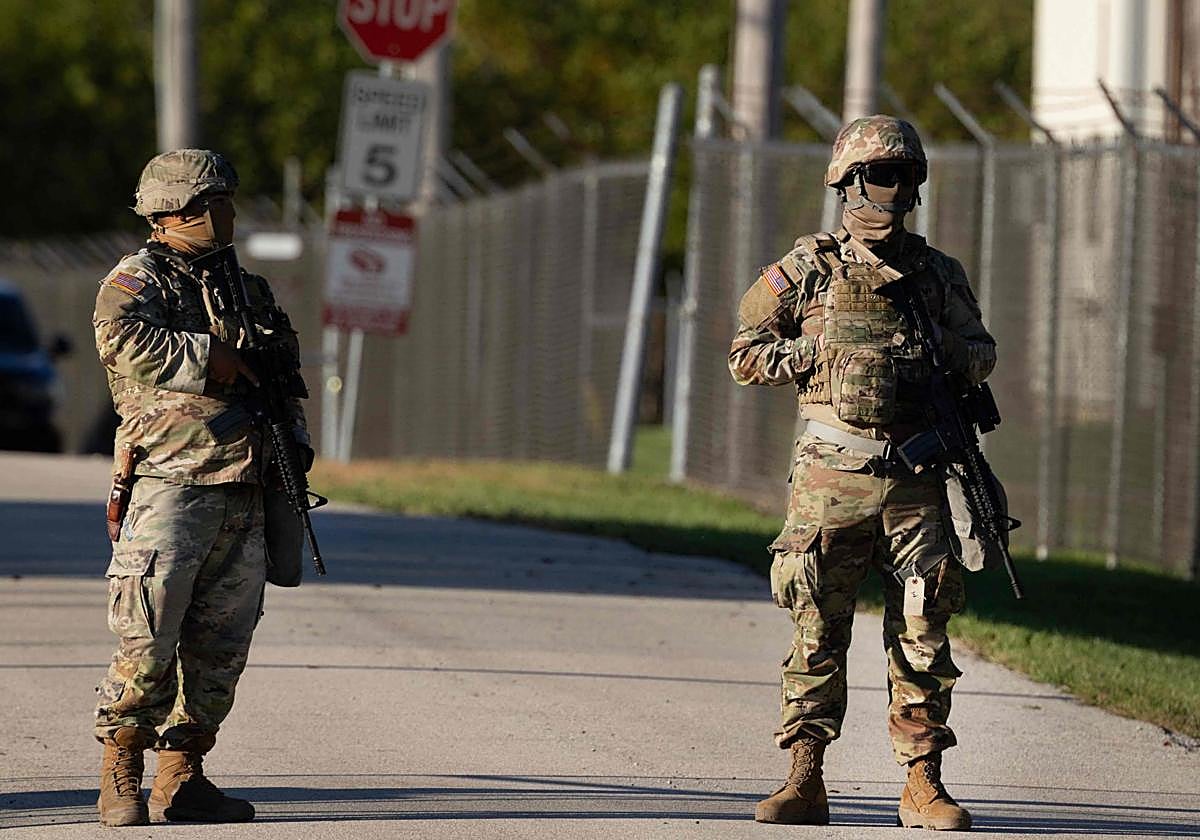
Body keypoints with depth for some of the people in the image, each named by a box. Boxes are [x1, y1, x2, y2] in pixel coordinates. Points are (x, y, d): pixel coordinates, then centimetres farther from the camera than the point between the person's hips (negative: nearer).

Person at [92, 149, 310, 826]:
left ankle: (181, 780, 13)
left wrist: (294, 441, 12)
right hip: (170, 485, -7)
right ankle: (121, 780, 1)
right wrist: (223, 354, -16)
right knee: (148, 648, -9)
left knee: (220, 648, 5)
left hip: (246, 494, 7)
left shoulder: (248, 289, 21)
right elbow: (127, 343, -22)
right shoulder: (135, 282, 0)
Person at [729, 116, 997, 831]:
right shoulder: (808, 270, 4)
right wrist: (819, 356, -7)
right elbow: (746, 354, 7)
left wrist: (950, 354, -4)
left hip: (916, 479, 2)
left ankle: (924, 785, 5)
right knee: (818, 634, -1)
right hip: (832, 476, -2)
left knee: (923, 635, 0)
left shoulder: (939, 275, 10)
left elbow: (982, 353, 19)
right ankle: (805, 783, 5)